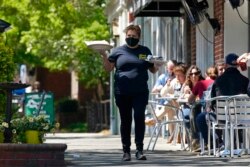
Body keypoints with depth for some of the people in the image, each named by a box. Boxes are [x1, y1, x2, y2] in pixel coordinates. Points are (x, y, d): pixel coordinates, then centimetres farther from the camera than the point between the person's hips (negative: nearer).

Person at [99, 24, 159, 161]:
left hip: (140, 92, 0)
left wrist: (157, 66, -6)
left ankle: (139, 149, -12)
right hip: (122, 93, 0)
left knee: (139, 116, -15)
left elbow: (153, 70, 16)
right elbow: (108, 68, 7)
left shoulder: (145, 51, 12)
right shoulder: (118, 51, 9)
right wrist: (104, 56, -9)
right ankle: (126, 151, 13)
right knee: (125, 121, 5)